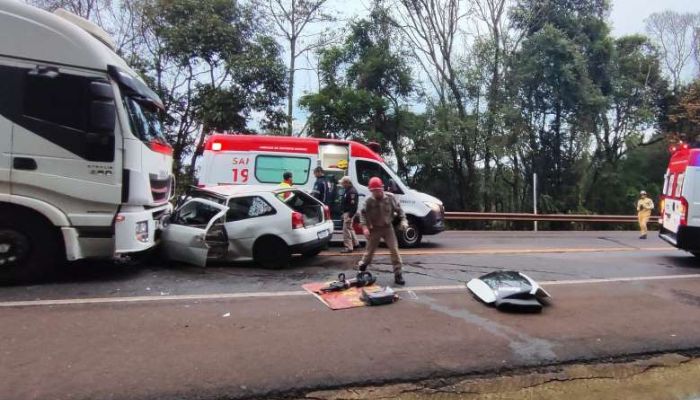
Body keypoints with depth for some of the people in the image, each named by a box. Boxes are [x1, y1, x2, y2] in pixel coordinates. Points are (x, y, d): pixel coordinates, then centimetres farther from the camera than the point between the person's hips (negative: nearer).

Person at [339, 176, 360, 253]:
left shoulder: (352, 191, -20)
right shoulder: (348, 190, 14)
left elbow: (353, 205, -25)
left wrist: (350, 215, -27)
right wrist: (344, 213, 21)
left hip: (349, 213, -11)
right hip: (346, 212, 11)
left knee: (346, 229, -9)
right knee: (350, 228, 20)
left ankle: (348, 247, -5)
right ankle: (355, 243, 32)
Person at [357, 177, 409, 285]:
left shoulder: (390, 198, -7)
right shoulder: (369, 201, -10)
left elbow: (399, 209, 1)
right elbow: (363, 213, -7)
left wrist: (403, 220, -12)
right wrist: (365, 226, -18)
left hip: (388, 227, 1)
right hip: (375, 229, -1)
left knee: (394, 250, -6)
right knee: (370, 250, 10)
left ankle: (398, 274, -1)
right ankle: (362, 266, 36)